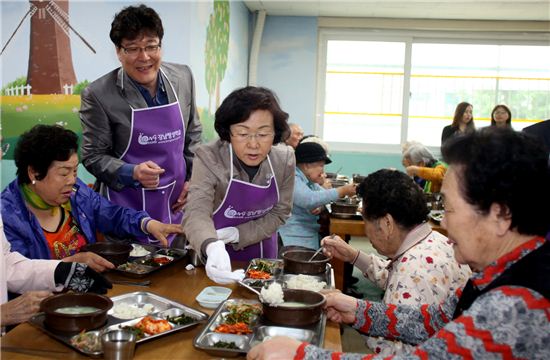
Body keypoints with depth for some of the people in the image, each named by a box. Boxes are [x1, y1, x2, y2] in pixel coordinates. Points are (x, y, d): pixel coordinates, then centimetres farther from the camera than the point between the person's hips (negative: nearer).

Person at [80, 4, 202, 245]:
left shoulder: (183, 77, -1)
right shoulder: (98, 95, -13)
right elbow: (93, 156, -5)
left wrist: (193, 179, 3)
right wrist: (133, 173, -21)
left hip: (177, 201, 4)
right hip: (127, 207, -3)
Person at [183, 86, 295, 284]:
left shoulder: (284, 159, -18)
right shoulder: (209, 158, -28)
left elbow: (279, 213, -9)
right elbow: (196, 212, -40)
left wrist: (237, 234, -23)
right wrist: (213, 247, -61)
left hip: (261, 249, 3)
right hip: (216, 255, -2)